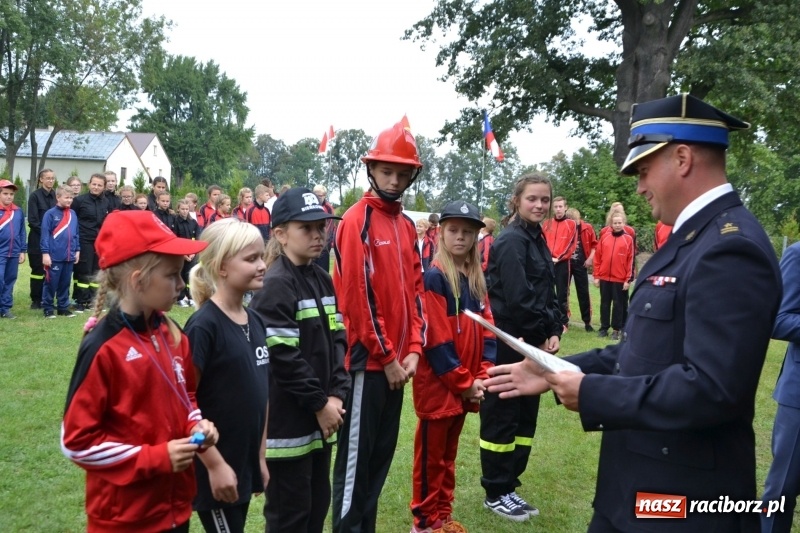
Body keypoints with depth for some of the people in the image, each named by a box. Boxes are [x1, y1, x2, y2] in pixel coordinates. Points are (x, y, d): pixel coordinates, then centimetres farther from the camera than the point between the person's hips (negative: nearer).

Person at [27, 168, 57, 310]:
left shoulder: (55, 195, 9)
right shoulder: (35, 196, -5)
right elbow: (32, 220, -10)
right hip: (38, 239, -4)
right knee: (38, 269, 0)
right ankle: (36, 300, 8)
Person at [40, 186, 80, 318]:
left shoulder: (73, 214, 8)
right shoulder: (50, 214, -8)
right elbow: (45, 235, -9)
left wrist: (77, 250, 13)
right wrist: (45, 253, -12)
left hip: (69, 256, 5)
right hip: (54, 256, -5)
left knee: (65, 283, 14)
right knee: (51, 283, 3)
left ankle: (63, 307, 24)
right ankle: (47, 308, 13)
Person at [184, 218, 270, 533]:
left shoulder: (255, 322, 5)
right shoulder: (204, 325, -17)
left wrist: (261, 457, 13)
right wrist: (214, 464, -16)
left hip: (244, 466, 7)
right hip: (215, 468, -7)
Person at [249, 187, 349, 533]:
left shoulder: (323, 280, 10)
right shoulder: (276, 286, -14)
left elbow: (338, 339, 8)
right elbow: (282, 357, -19)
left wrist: (336, 394, -4)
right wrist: (320, 403, -13)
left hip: (320, 417, 8)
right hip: (288, 420, -8)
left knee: (318, 503, 17)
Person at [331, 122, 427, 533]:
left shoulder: (406, 226, 12)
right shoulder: (357, 221, -12)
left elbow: (415, 289, 12)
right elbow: (358, 296, -17)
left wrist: (413, 349, 2)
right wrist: (386, 357, -13)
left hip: (397, 361, 8)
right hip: (367, 360, -8)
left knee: (382, 453, 16)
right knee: (356, 456, 2)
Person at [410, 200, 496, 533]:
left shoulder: (476, 278, 9)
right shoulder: (434, 276, -13)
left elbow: (487, 329, 8)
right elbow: (436, 339, -18)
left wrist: (482, 375, -3)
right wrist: (464, 382, -14)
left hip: (466, 387, 7)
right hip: (438, 385, -7)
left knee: (449, 454, 18)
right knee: (430, 456, 5)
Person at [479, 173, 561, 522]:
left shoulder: (537, 239, 13)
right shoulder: (512, 241, -15)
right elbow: (517, 298, -22)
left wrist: (554, 332, 2)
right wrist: (541, 336, -11)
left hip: (532, 345, 9)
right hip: (508, 343, -9)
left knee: (526, 415, 14)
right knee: (502, 416, 2)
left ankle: (508, 486, 27)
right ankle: (496, 493, 16)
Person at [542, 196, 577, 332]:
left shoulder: (571, 224, 0)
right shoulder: (547, 223, 10)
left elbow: (572, 244, -6)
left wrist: (558, 258, -12)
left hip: (563, 263, -3)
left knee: (562, 293, 0)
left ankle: (563, 322, 7)